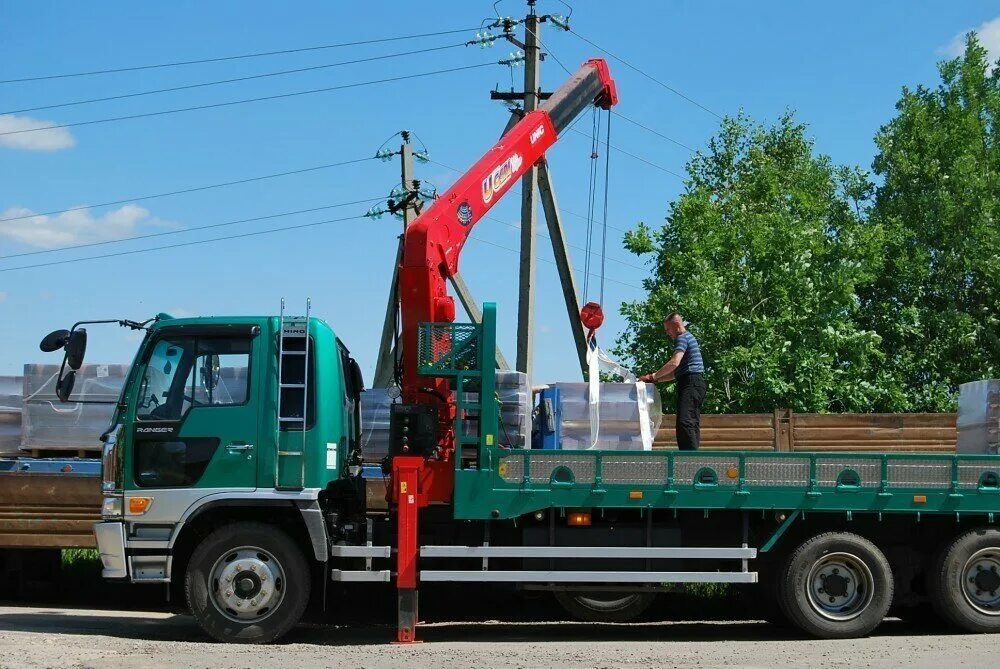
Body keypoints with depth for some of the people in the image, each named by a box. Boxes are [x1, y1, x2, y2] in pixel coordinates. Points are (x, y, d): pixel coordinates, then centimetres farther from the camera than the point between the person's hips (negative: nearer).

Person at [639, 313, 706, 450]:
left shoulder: (682, 338, -5)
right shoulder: (689, 338, 27)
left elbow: (674, 363, -20)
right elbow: (677, 372, 28)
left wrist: (653, 376, -13)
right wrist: (656, 379, 20)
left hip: (691, 382, -11)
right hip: (694, 383, 11)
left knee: (684, 422, -21)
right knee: (691, 424, 8)